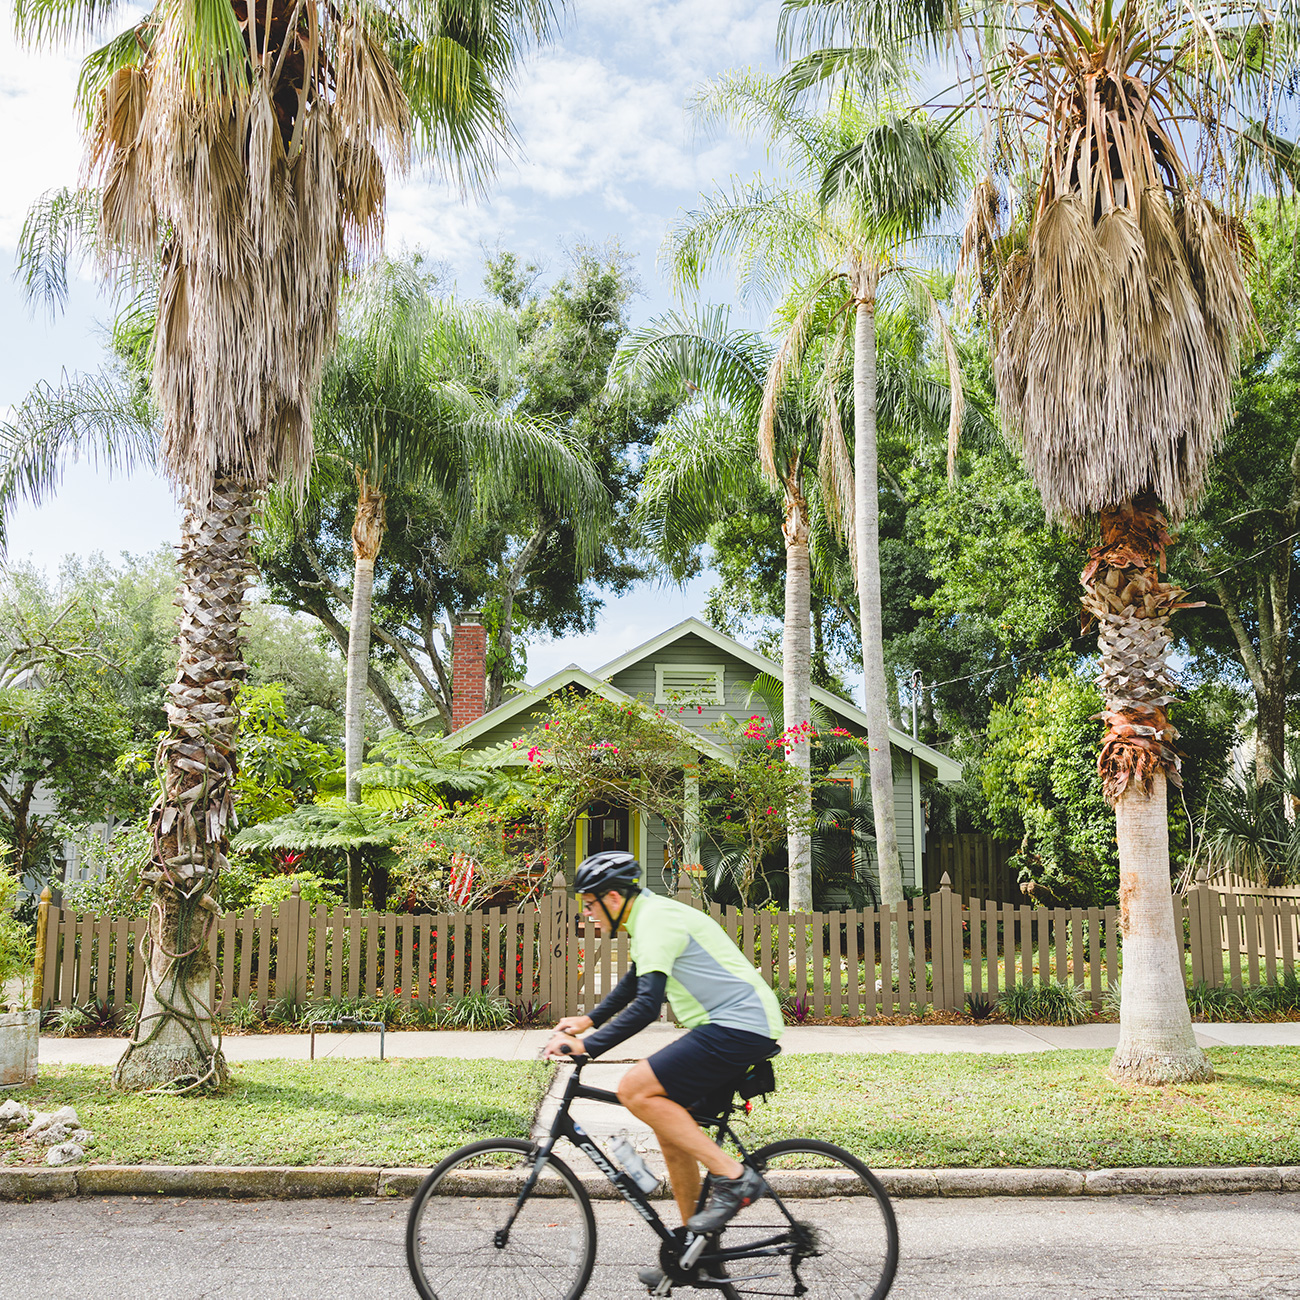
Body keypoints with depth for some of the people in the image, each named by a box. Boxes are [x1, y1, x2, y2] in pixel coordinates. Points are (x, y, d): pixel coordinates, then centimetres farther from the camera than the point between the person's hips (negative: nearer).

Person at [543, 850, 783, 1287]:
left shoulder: (656, 920, -15)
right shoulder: (649, 917, 18)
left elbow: (646, 1006, -24)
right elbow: (636, 982, 35)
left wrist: (586, 1046, -22)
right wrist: (589, 1020, 33)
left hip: (740, 1028, -11)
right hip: (729, 1026, 11)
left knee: (635, 1090, -16)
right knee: (671, 1131, 12)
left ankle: (733, 1177, -12)